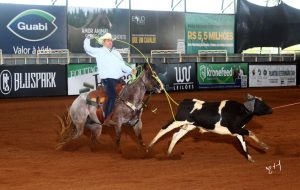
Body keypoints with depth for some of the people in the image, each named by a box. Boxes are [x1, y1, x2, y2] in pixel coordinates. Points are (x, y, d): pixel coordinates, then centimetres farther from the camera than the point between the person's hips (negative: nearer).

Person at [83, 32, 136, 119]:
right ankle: (107, 119, -17)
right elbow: (87, 48, 3)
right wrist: (88, 38, -7)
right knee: (112, 96, -22)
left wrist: (131, 71, 8)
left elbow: (123, 65, 22)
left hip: (118, 79, 6)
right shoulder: (99, 52, 8)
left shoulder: (116, 53, 22)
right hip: (107, 79, -6)